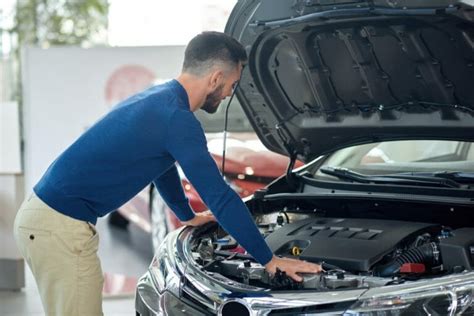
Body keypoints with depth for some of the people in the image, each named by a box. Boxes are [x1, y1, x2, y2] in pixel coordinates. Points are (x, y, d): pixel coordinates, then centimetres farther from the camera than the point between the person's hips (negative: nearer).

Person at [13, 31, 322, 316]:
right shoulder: (177, 120, -18)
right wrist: (269, 259, -11)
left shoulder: (158, 99, 14)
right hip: (61, 227, -10)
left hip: (44, 213, 10)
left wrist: (188, 216, 43)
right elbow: (220, 196, -17)